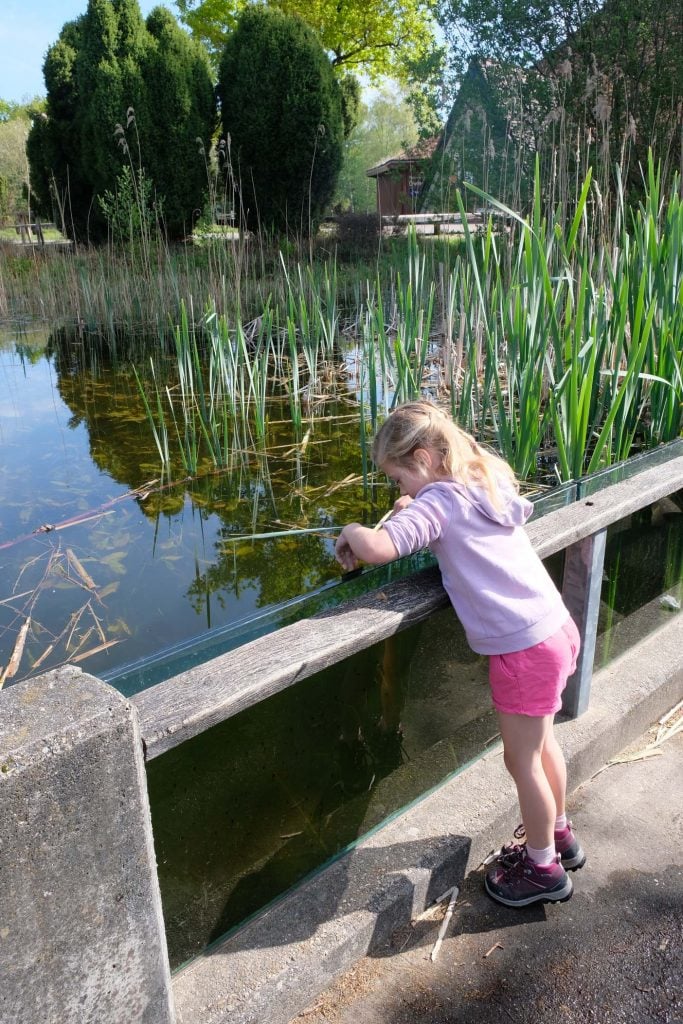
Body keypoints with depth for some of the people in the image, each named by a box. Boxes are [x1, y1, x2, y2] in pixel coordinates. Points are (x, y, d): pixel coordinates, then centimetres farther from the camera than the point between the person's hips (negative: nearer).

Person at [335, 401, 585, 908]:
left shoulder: (440, 500, -16)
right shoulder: (489, 481, 7)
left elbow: (378, 548, -30)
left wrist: (351, 534, -6)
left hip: (524, 647, -9)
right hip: (554, 629, 9)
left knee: (521, 759, 11)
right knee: (541, 742, 26)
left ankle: (543, 867, 31)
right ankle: (560, 835, 47)